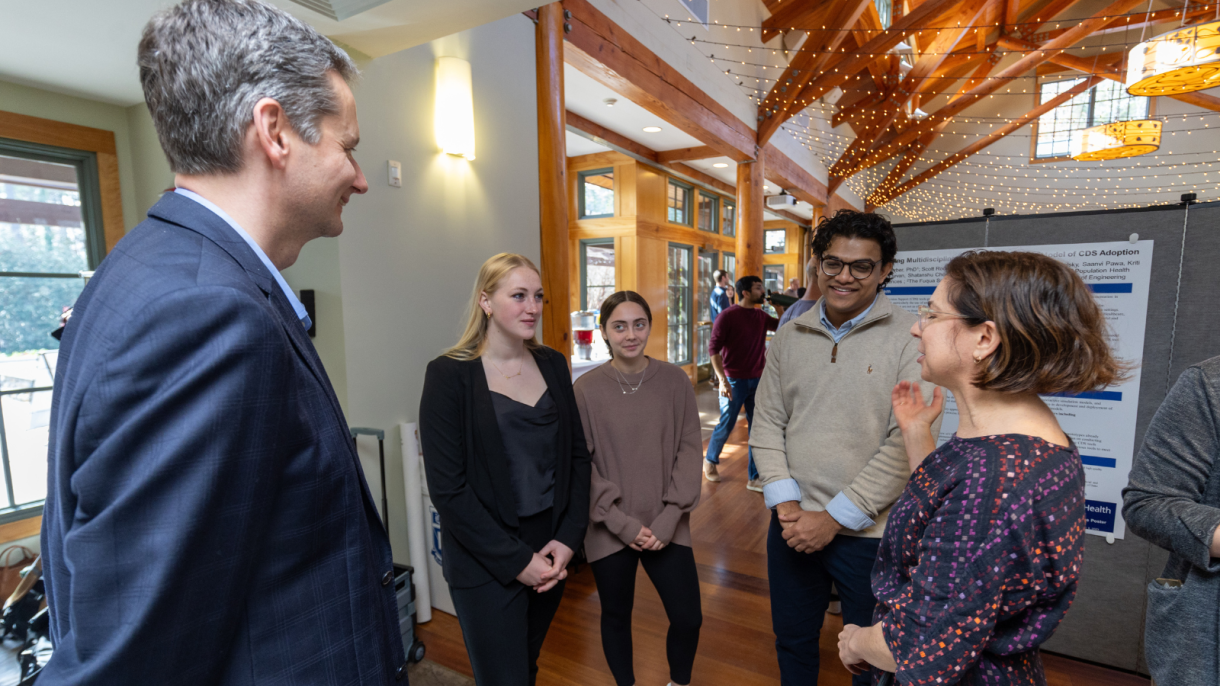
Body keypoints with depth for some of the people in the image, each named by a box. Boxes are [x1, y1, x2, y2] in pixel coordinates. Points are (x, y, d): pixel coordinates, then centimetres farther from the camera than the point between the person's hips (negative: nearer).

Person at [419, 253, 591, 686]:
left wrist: (567, 539, -5)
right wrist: (517, 560, -14)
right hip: (486, 565, -5)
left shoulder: (552, 364, 2)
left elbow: (577, 455, 4)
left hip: (551, 553, 5)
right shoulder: (449, 375, -13)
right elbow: (447, 488, -15)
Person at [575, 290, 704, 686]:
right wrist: (623, 523, -12)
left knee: (688, 618, 8)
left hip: (666, 528, 1)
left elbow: (690, 450, -4)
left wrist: (669, 518, -10)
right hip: (610, 531, -1)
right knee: (616, 617, 17)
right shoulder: (586, 389, -10)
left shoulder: (674, 380, -5)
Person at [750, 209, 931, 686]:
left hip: (870, 534, -3)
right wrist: (785, 506, -7)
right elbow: (766, 426, 3)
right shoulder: (789, 338, 2)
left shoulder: (909, 339, -11)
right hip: (792, 527, 4)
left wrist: (834, 518, -14)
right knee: (792, 644, 23)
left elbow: (906, 444, -16)